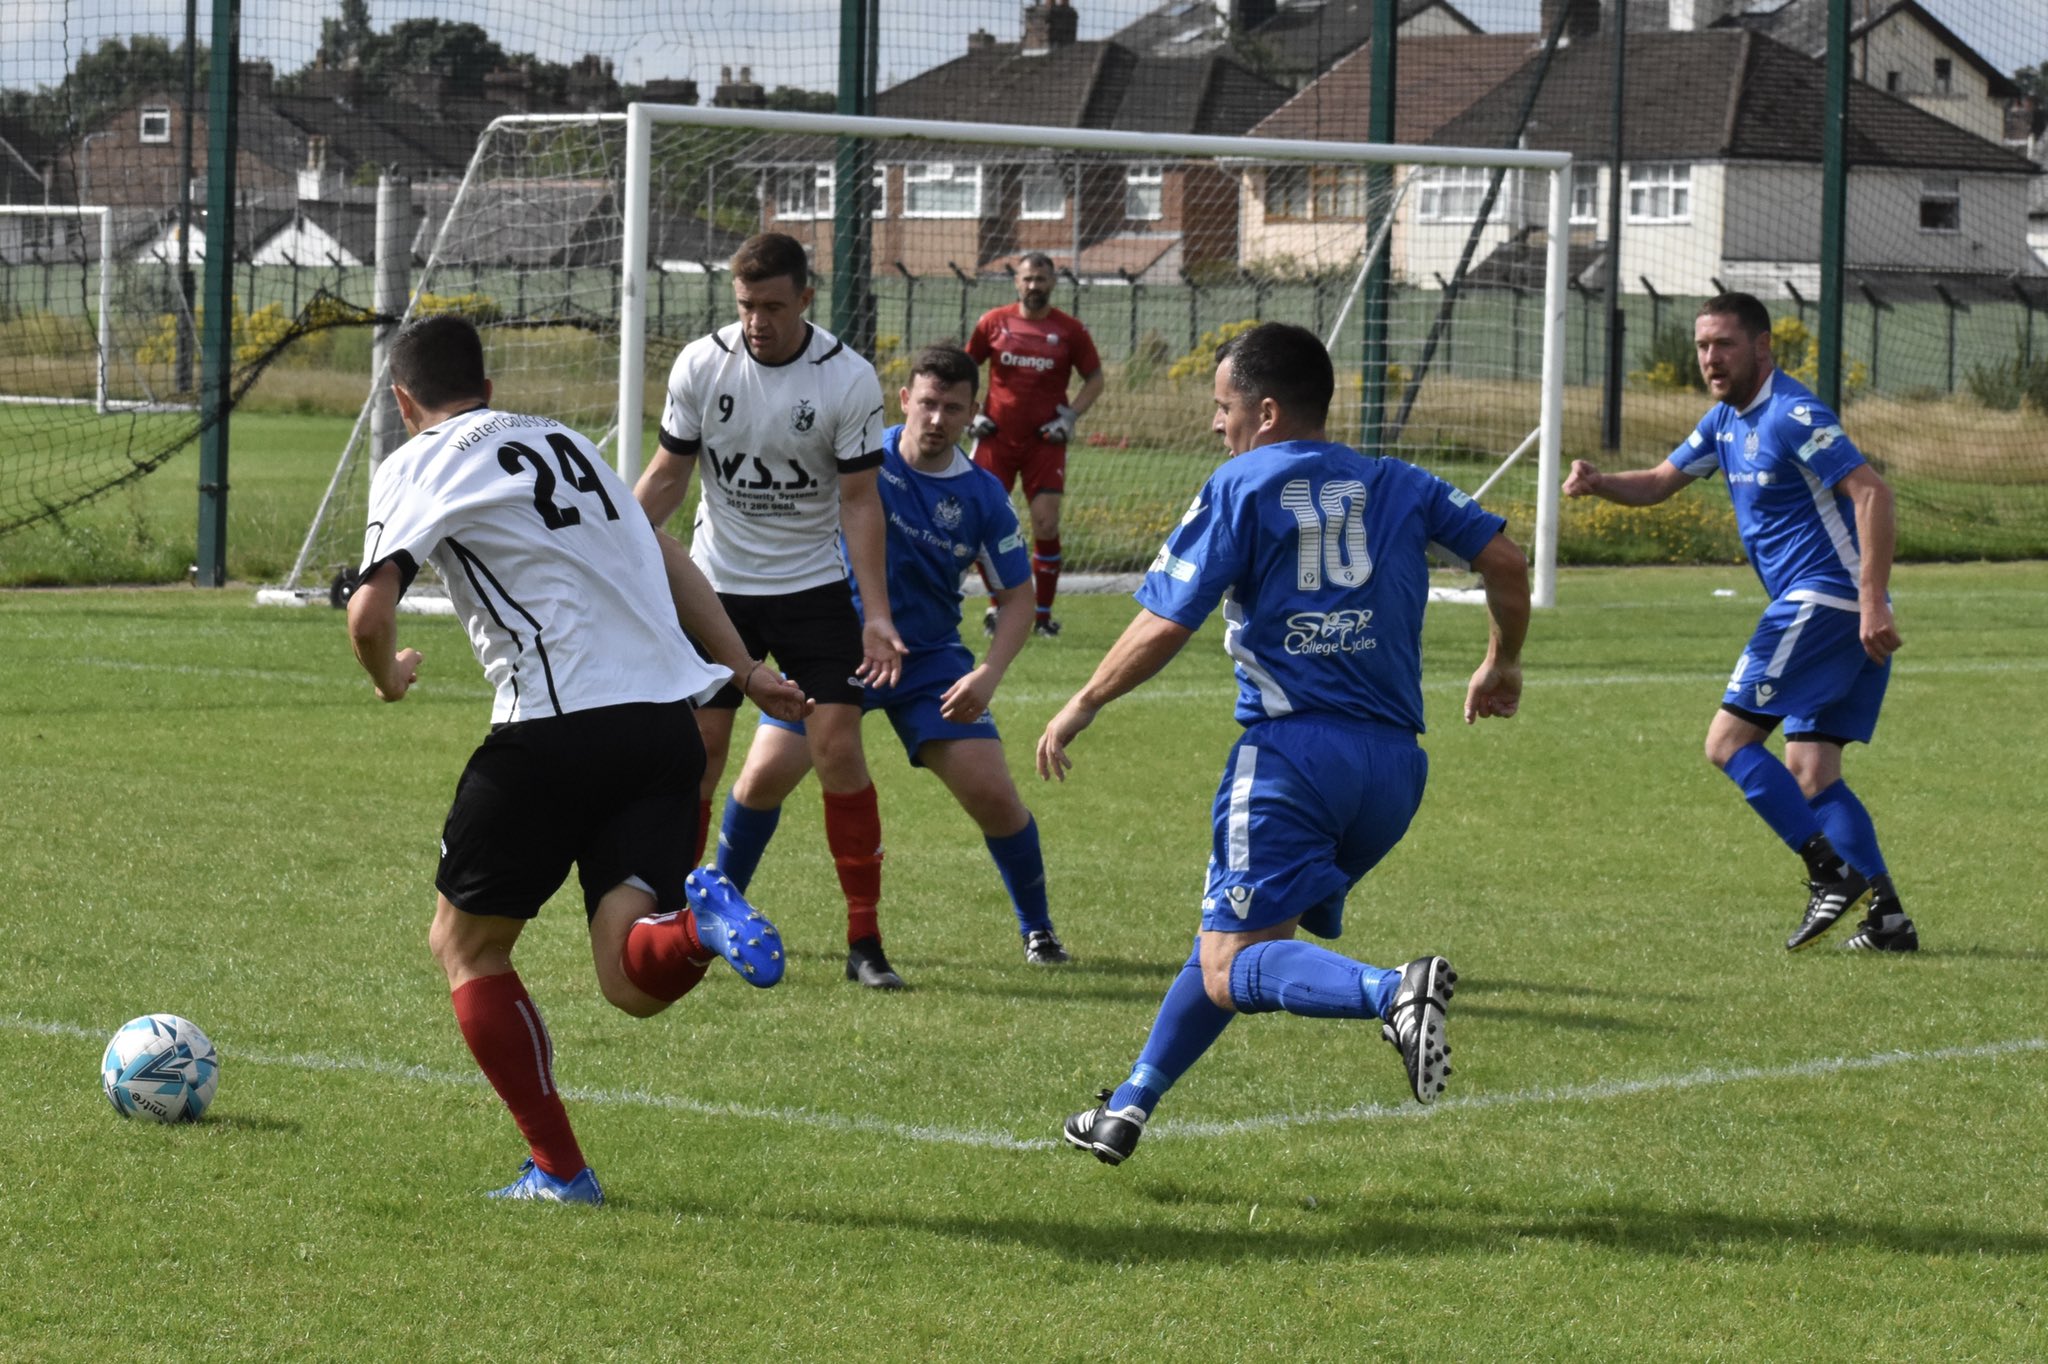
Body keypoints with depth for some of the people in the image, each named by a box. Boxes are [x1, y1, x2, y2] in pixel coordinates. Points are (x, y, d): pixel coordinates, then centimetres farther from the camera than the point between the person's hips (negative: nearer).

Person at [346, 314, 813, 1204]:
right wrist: (744, 671, 30)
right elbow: (663, 559, 27)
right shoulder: (564, 441, 25)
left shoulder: (417, 467, 4)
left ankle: (558, 1170, 8)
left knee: (465, 946, 14)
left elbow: (370, 613, -8)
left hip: (558, 727, -6)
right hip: (666, 722, 6)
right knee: (634, 985, 2)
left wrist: (389, 679, 13)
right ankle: (700, 919, -31)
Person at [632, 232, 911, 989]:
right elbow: (667, 474, 3)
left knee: (839, 746, -10)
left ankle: (865, 940, -3)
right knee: (696, 747, -3)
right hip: (715, 584, 1)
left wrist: (877, 613, -13)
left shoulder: (849, 378, -12)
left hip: (813, 588, -1)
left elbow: (859, 499, -7)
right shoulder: (700, 365, -7)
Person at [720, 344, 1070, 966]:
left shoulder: (983, 496, -6)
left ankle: (1037, 929, 11)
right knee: (765, 775, -12)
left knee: (992, 792, -10)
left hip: (929, 659, 1)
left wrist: (988, 673, -15)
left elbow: (1017, 594, 1)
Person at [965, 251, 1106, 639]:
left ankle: (1043, 613, 4)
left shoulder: (1069, 330, 1)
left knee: (1046, 525, -7)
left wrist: (1070, 416, -4)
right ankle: (996, 604, 17)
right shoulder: (994, 322, 3)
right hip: (997, 439, 1)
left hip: (1045, 442, -1)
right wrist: (972, 414, 3)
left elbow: (1095, 379, 9)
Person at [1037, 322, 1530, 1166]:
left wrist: (1081, 706, 8)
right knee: (1230, 943, 20)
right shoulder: (1398, 485, 14)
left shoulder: (1240, 488, 0)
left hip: (1292, 748, -7)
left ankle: (1392, 991, -37)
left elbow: (1164, 627, -5)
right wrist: (1502, 666, 25)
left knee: (1231, 967, -10)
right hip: (1393, 761, 7)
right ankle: (1128, 1110, 24)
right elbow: (1504, 560, 9)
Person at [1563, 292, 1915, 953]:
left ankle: (1831, 871, -12)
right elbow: (1658, 483, 25)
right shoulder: (1727, 419, 16)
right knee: (1809, 769, 7)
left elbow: (1872, 492, -22)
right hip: (1818, 606, 10)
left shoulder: (1792, 414, -14)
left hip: (1823, 599, -10)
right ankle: (1888, 916, 1)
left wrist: (1872, 601, -28)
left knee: (1729, 739, -9)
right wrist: (1598, 483, 3)